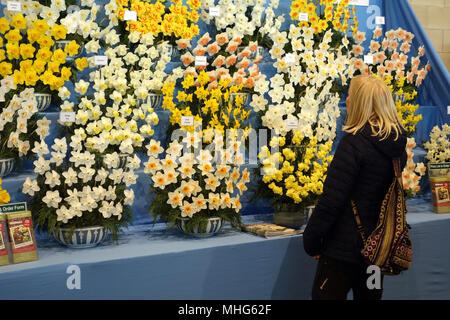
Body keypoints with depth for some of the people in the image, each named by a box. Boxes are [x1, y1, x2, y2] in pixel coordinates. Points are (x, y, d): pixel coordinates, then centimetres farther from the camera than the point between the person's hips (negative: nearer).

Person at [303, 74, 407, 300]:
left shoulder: (354, 142, -19)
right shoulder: (398, 143, 4)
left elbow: (332, 199, -20)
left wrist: (311, 240, -10)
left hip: (345, 248, -8)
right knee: (369, 295, 19)